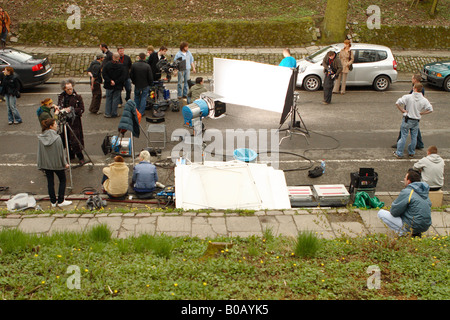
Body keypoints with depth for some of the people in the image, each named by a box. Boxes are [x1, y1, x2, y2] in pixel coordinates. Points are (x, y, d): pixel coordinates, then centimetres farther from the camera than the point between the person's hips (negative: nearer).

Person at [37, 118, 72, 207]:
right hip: (57, 163, -4)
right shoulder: (57, 137, -18)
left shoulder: (41, 138, -5)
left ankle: (53, 202, 19)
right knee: (62, 180, 13)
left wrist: (40, 165, 11)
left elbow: (40, 152, 1)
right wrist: (65, 163, 0)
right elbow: (61, 151, -12)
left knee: (50, 182, 14)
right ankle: (60, 201, 12)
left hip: (46, 163, 4)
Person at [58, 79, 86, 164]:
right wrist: (60, 109, -7)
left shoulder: (77, 97, -7)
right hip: (64, 121, 4)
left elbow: (82, 109, -7)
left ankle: (80, 157, 6)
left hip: (74, 121, -4)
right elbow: (59, 106, 16)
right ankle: (70, 155, 27)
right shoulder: (61, 97, 5)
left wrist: (71, 110, -17)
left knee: (75, 140, -7)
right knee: (66, 139, 11)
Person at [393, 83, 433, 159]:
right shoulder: (424, 100, -6)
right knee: (414, 137, 15)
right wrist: (421, 113, 2)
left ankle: (399, 153, 10)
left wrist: (402, 110, -7)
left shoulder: (408, 97, -14)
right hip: (416, 121, 2)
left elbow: (397, 103, -19)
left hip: (407, 119, -2)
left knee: (403, 136, 5)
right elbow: (430, 110, -6)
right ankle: (411, 153, 26)